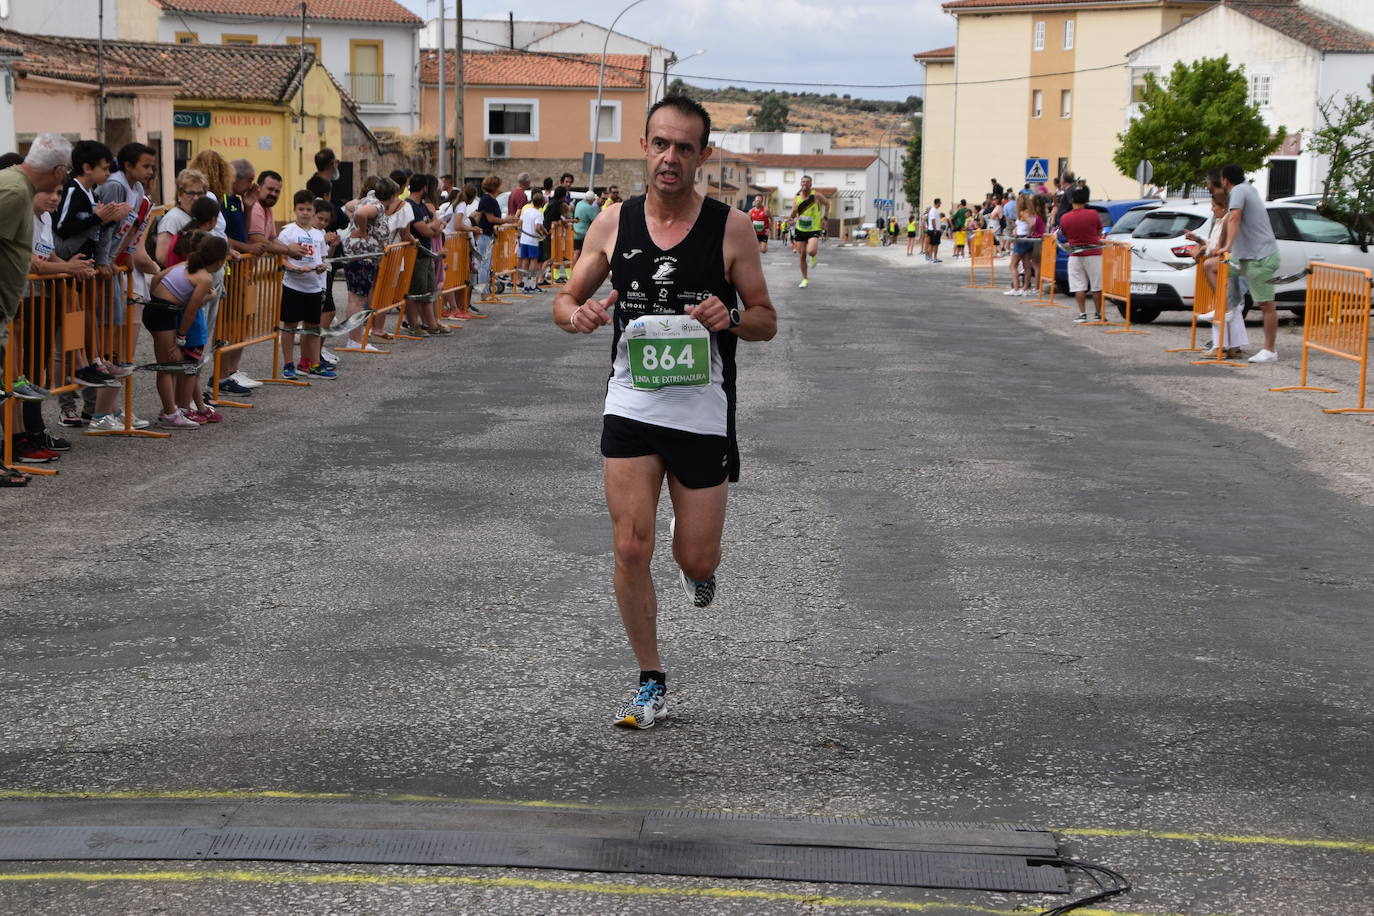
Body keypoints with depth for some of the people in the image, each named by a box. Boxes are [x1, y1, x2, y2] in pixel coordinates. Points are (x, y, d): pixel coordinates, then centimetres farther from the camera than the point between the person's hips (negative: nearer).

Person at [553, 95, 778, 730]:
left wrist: (730, 318, -21)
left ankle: (697, 561, 44)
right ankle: (650, 684, 12)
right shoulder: (614, 223, 1)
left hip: (703, 411, -1)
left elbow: (767, 322, 2)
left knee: (696, 561, 4)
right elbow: (565, 301, 10)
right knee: (631, 551, -5)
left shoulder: (731, 228, -5)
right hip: (631, 408, 1)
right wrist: (579, 314, -14)